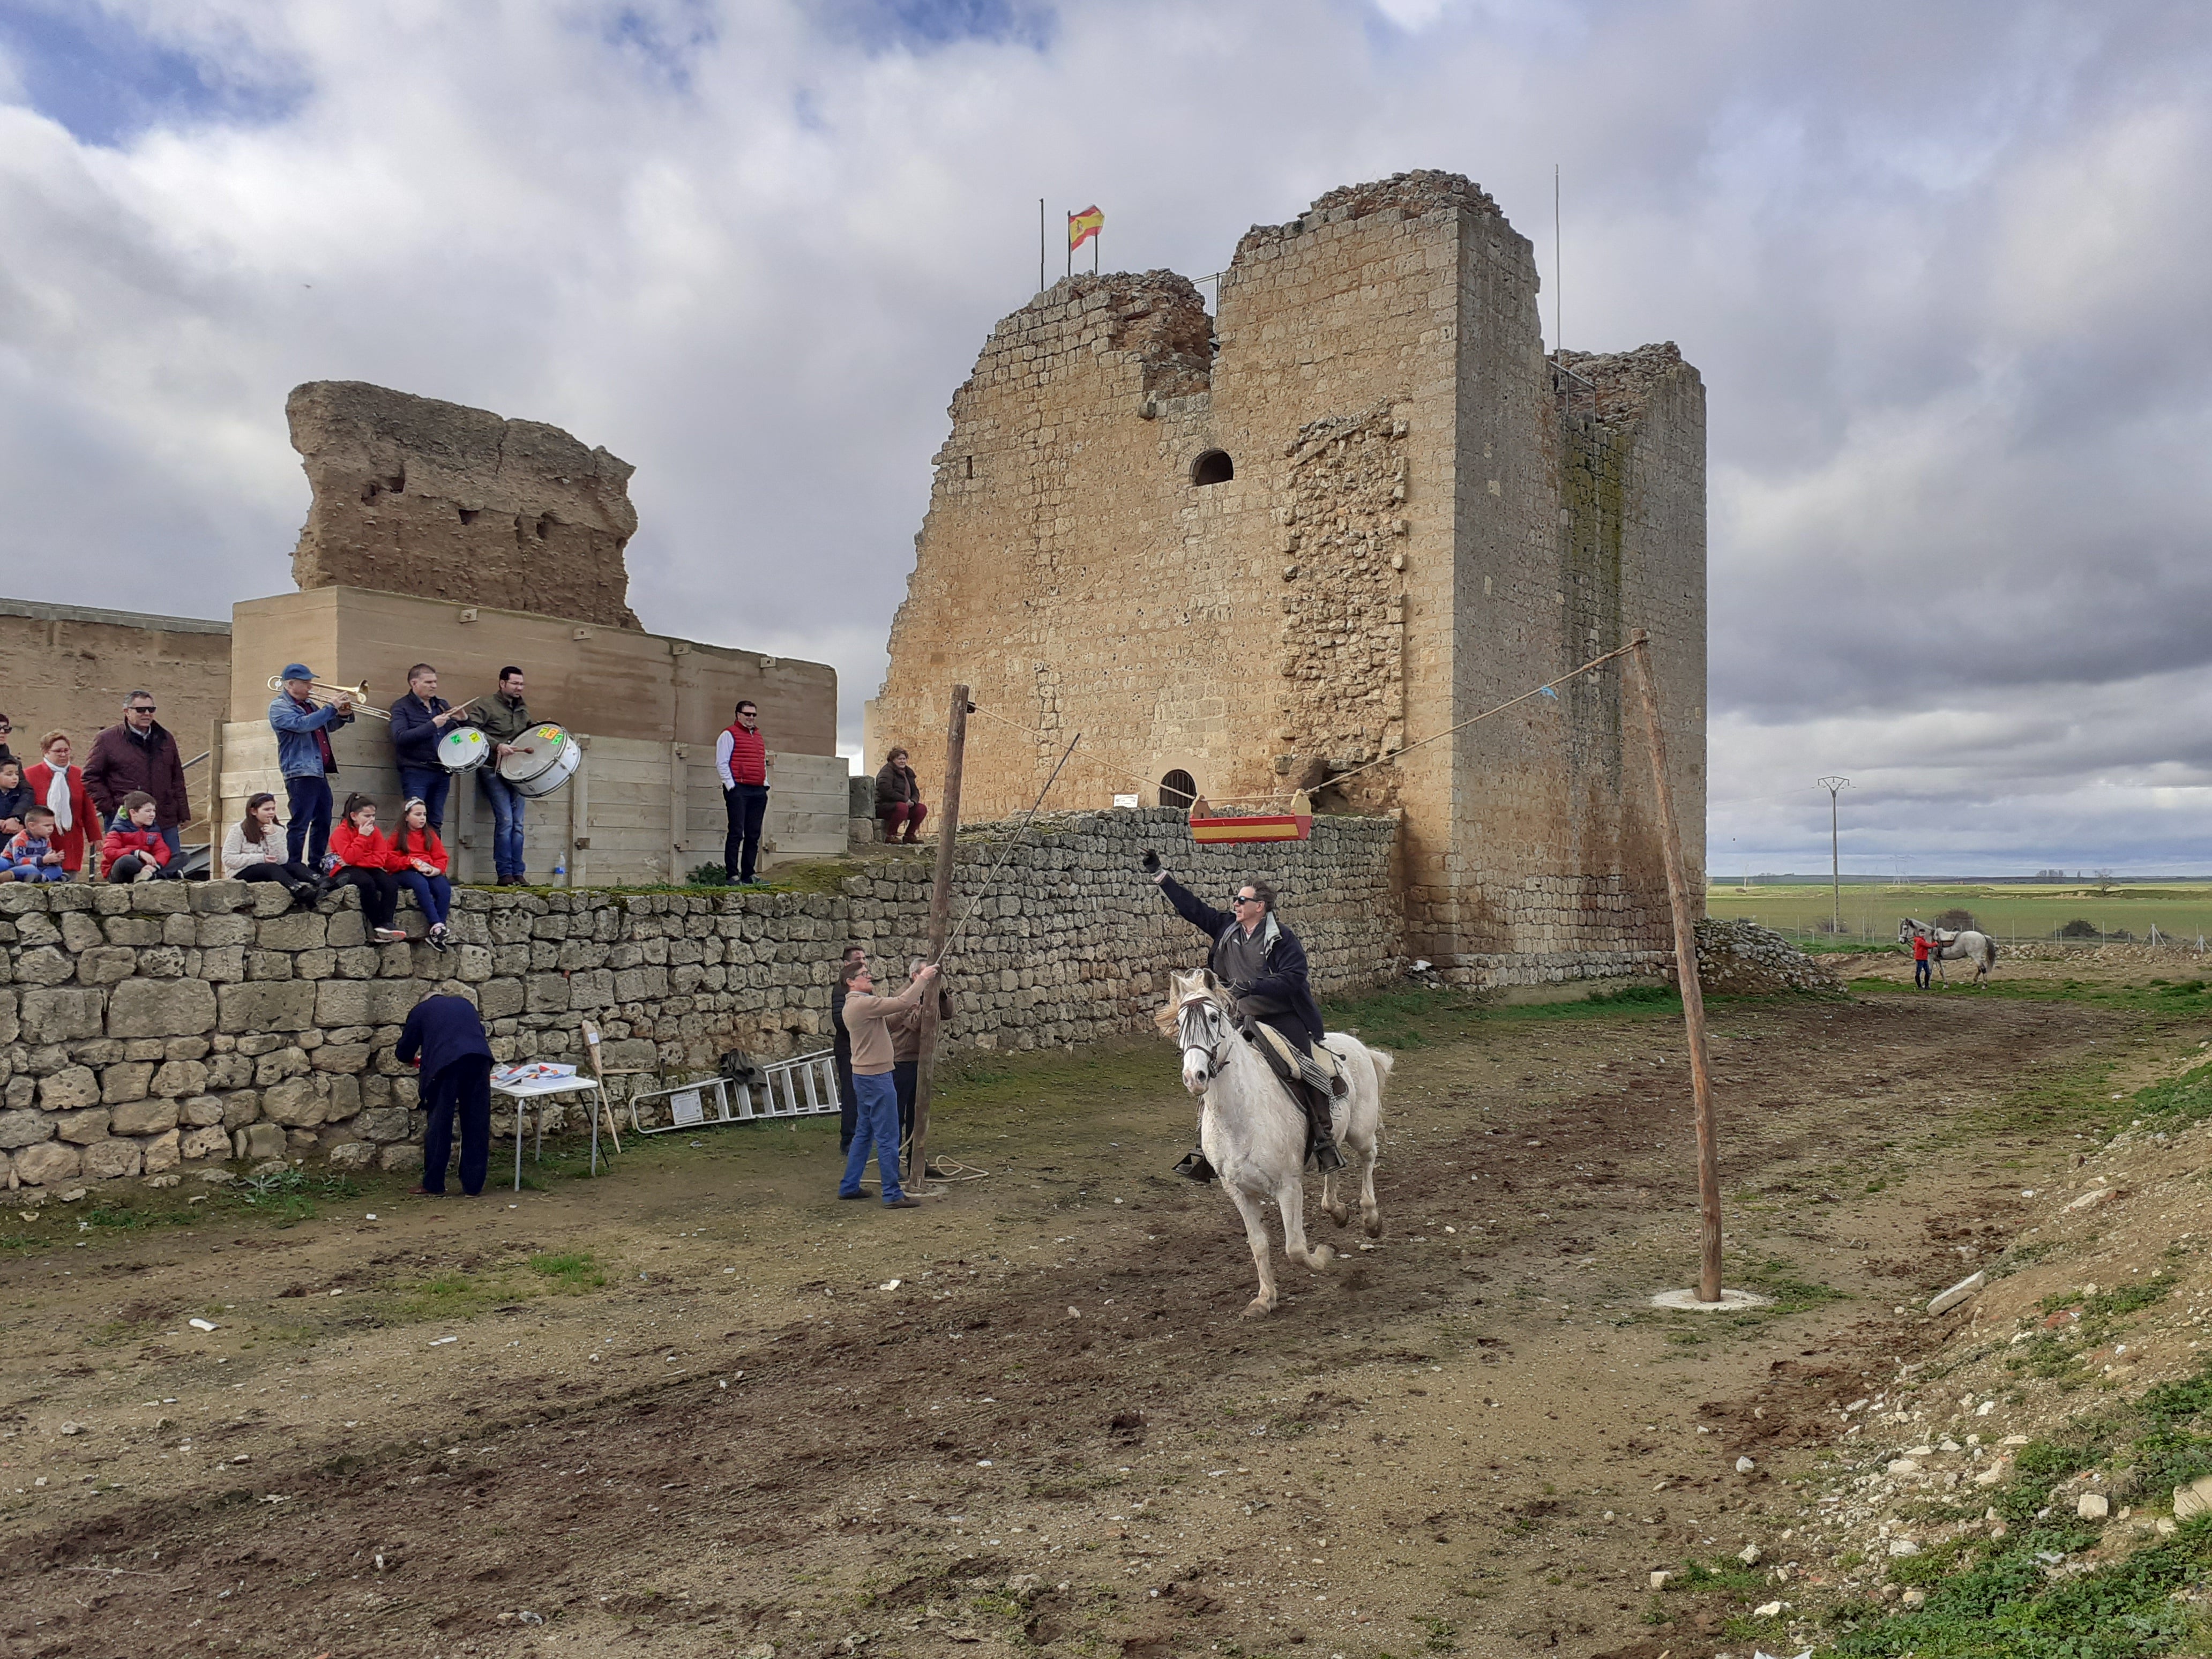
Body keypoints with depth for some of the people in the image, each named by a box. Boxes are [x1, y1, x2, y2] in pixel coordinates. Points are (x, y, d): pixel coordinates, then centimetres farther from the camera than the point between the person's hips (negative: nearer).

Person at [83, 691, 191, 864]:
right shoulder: (107, 740, 2)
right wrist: (109, 808, -6)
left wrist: (183, 814, 13)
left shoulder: (165, 739, 15)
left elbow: (177, 779, 18)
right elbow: (91, 777, 3)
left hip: (166, 820, 4)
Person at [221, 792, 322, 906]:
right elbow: (228, 859, -10)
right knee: (271, 868, -34)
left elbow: (281, 861, -4)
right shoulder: (238, 830, 0)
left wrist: (272, 836, -15)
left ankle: (324, 885, -58)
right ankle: (304, 894, -64)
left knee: (296, 866, -25)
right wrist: (261, 858, -17)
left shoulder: (277, 830, 9)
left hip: (270, 871, 4)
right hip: (242, 873, -4)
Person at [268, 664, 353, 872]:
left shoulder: (309, 704, 19)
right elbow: (302, 724, -22)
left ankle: (316, 867, 18)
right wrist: (331, 708, -19)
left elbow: (328, 726, 30)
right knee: (300, 823, -11)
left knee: (323, 823, 11)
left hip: (319, 772, 9)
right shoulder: (279, 707, -5)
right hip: (300, 772, -9)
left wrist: (343, 716, 9)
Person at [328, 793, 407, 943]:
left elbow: (380, 859, -5)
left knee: (391, 884, -25)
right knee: (367, 882, -37)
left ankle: (386, 924, -33)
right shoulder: (341, 832, -6)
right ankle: (378, 925, -30)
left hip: (369, 869, 5)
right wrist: (362, 837, -19)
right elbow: (349, 858, -21)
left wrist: (355, 861, -16)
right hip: (346, 872, -5)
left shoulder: (374, 831, 7)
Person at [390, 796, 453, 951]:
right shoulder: (398, 836, 7)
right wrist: (413, 862, -15)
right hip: (405, 873, -3)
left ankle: (437, 933, -31)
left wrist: (436, 869, -11)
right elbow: (392, 861, -2)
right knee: (421, 884, -38)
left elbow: (441, 858, 11)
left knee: (444, 888, -29)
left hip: (428, 872, 3)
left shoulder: (430, 834, 16)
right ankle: (437, 926, -44)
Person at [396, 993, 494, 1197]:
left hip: (446, 1062, -3)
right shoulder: (465, 1004, 32)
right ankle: (473, 1185, 15)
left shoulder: (420, 1010, 23)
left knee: (439, 1123, 9)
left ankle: (433, 1185, 16)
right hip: (480, 1058, 3)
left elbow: (404, 1053, 25)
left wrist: (415, 1060, 49)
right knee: (477, 1125, 10)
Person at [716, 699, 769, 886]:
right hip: (738, 790, -7)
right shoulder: (729, 734, 1)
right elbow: (722, 763, -5)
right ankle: (732, 875, -9)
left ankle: (748, 875, 9)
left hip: (758, 791, 7)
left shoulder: (758, 736, 22)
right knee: (736, 833, -10)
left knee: (754, 835, 5)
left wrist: (765, 784, 18)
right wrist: (731, 786, -12)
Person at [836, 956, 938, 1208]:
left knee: (864, 1133, 18)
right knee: (888, 1138, -6)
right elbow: (901, 1002, -23)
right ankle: (893, 1195, -2)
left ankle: (849, 1186, 24)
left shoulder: (855, 1005, 14)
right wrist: (922, 979, -12)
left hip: (865, 1076, 11)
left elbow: (885, 1022, 20)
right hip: (875, 1076, -11)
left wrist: (907, 1008, 6)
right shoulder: (863, 1003, -19)